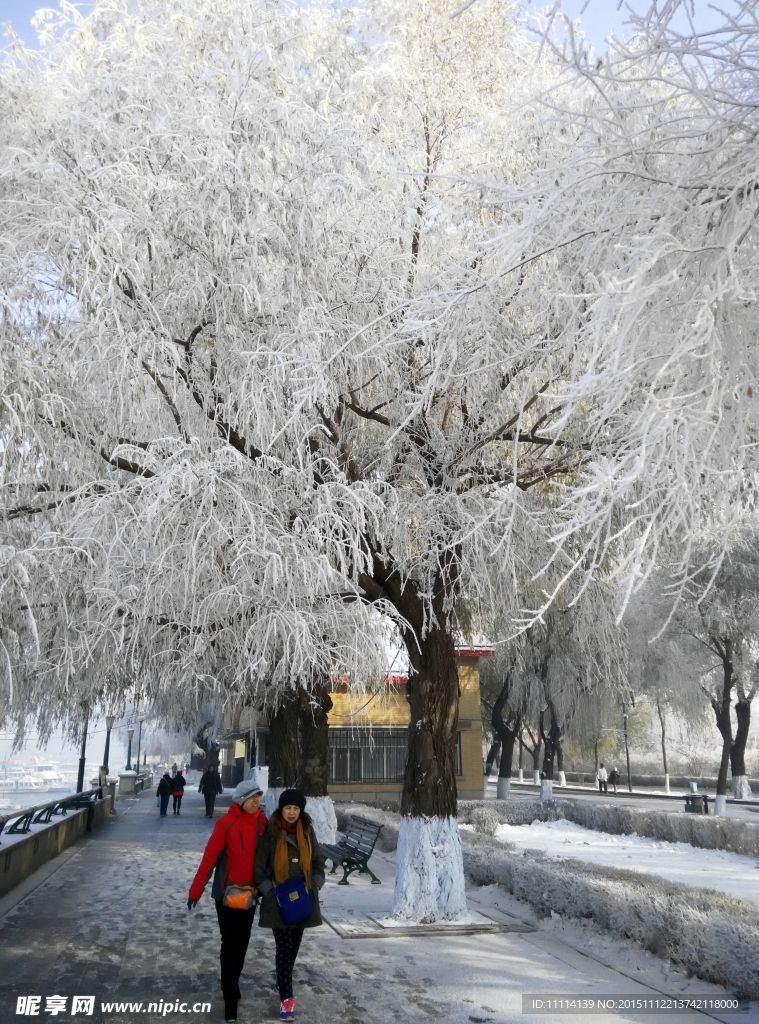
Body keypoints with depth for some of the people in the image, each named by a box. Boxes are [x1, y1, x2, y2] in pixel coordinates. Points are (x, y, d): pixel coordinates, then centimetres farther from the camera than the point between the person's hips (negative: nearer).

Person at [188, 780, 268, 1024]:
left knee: (242, 942, 16)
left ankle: (232, 984, 36)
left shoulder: (262, 821, -4)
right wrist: (196, 890, -14)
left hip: (250, 891, 4)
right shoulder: (226, 823, -17)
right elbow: (209, 857, -16)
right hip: (227, 891, -4)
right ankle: (231, 999, 10)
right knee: (230, 943, 1)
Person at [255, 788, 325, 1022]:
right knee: (284, 947, -4)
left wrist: (315, 885, -1)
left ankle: (284, 983, 37)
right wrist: (270, 891, -13)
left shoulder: (307, 831, 2)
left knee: (294, 946, 15)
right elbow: (259, 866, -7)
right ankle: (286, 998, 4)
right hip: (279, 900, -4)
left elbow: (318, 860, 10)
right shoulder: (271, 833, -10)